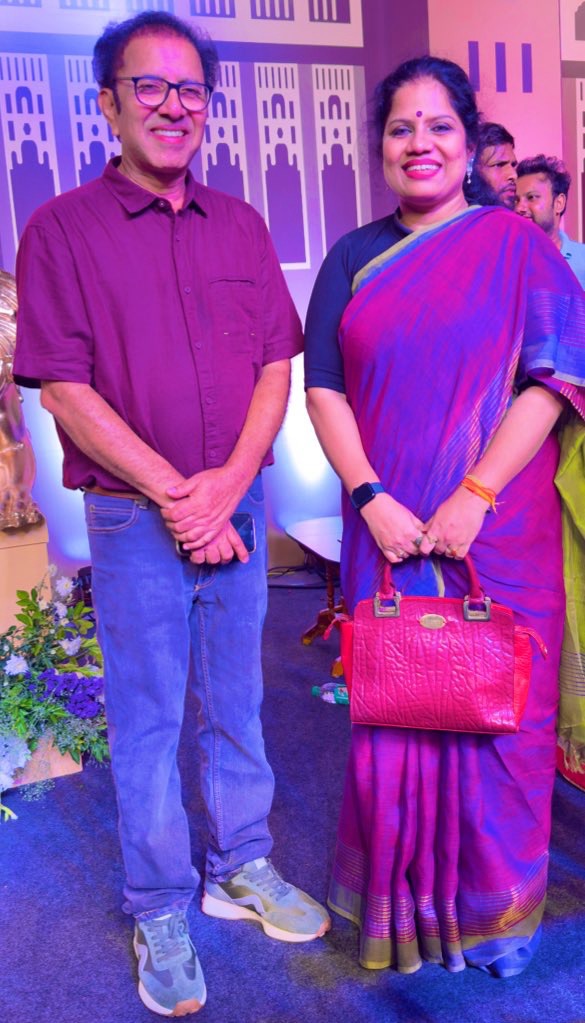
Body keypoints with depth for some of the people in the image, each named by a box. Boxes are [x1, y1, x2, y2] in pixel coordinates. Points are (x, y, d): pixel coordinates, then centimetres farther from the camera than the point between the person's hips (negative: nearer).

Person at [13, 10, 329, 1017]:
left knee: (235, 701, 16)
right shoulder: (62, 229, -4)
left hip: (238, 507, 4)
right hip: (132, 519, -3)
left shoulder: (239, 225, 8)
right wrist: (173, 494, -14)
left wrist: (227, 485, -9)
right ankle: (161, 910, 26)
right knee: (146, 718, 8)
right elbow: (64, 389, -10)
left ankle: (242, 868, 35)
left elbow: (276, 366, 5)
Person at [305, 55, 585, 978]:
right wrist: (371, 497, -9)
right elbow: (322, 387, 4)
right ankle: (403, 894, 31)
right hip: (389, 531, 2)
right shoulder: (355, 259, 9)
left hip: (496, 533, -2)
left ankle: (498, 906, 30)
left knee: (493, 708, 7)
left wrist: (474, 497, -15)